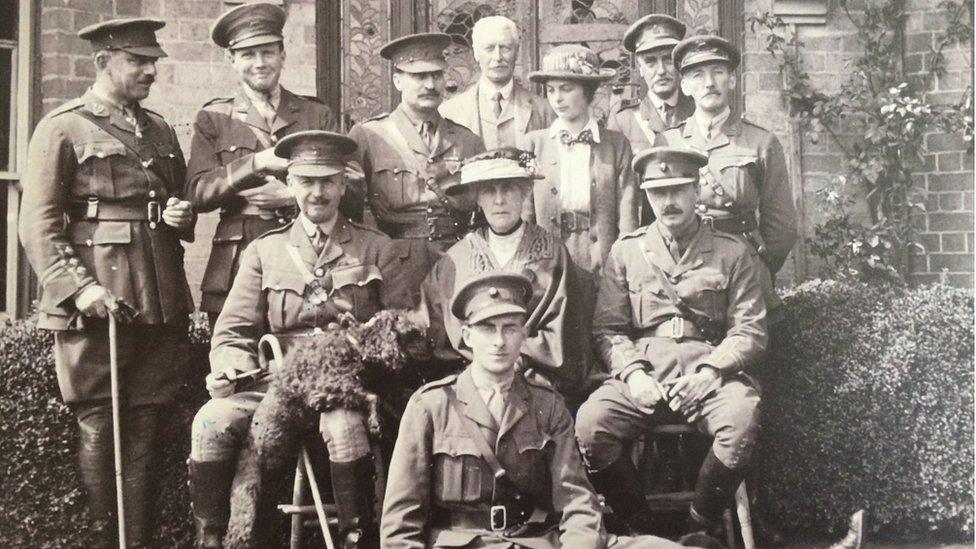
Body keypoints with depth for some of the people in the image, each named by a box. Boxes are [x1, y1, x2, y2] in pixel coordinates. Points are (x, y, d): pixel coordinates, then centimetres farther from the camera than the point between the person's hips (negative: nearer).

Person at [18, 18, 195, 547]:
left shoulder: (160, 130, 18)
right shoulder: (62, 128, 0)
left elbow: (183, 206, 29)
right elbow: (38, 222, -7)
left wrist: (183, 216, 4)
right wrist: (77, 286, -18)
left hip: (161, 301, 6)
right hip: (96, 301, -5)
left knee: (143, 428, 7)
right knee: (99, 429, 0)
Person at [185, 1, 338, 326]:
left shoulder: (317, 115, 13)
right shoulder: (213, 119, 11)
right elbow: (197, 193, -1)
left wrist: (291, 196, -10)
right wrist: (255, 163, -13)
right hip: (237, 270, 0)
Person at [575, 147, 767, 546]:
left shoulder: (733, 254, 9)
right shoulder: (626, 251, 13)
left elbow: (750, 330, 4)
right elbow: (607, 329, 8)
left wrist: (710, 370, -12)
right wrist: (632, 372, -10)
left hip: (709, 374, -1)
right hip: (643, 375, 1)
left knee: (742, 418, -34)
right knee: (590, 423, -28)